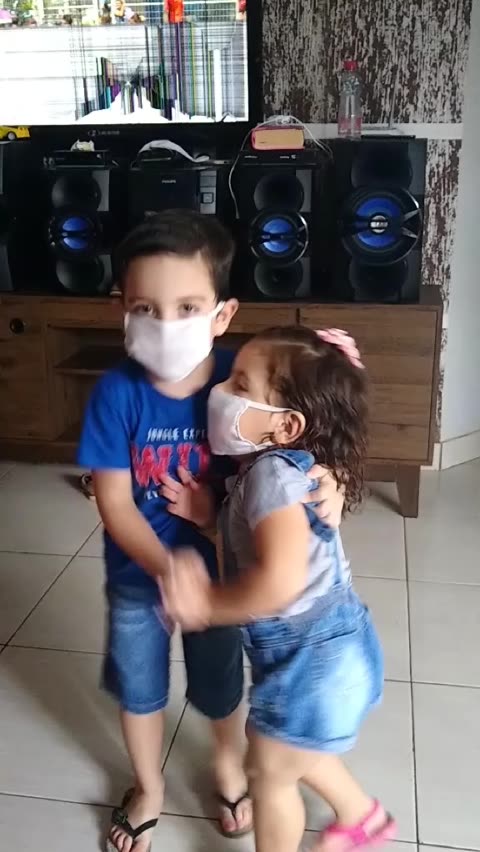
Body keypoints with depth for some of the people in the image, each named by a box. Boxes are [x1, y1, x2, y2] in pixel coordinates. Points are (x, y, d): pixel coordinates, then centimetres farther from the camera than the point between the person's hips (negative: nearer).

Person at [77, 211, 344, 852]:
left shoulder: (238, 382, -21)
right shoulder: (117, 392, -23)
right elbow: (114, 503, -21)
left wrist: (327, 480, -32)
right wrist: (168, 572, -34)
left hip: (218, 570, 0)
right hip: (137, 577, 0)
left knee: (220, 687, 23)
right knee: (139, 689, 22)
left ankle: (228, 762, 58)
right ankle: (148, 789, 53)